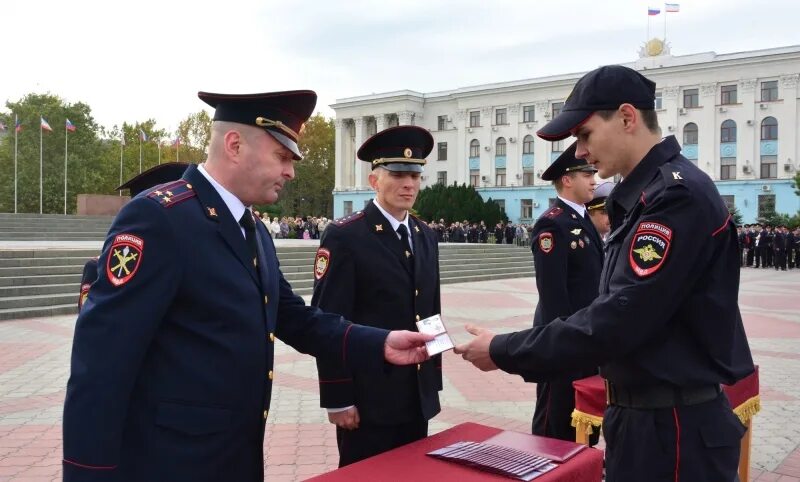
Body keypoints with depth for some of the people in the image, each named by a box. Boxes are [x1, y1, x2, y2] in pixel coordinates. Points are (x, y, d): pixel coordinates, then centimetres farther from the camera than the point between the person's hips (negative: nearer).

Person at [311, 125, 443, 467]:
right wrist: (337, 399, -15)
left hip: (418, 397, 6)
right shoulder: (344, 237, -12)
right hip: (369, 398, -6)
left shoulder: (426, 237, 10)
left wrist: (433, 381, 14)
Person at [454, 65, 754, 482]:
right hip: (643, 418, 9)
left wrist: (502, 352, -18)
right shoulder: (645, 196, 9)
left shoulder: (678, 194, -21)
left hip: (676, 430, -9)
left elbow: (618, 320, -25)